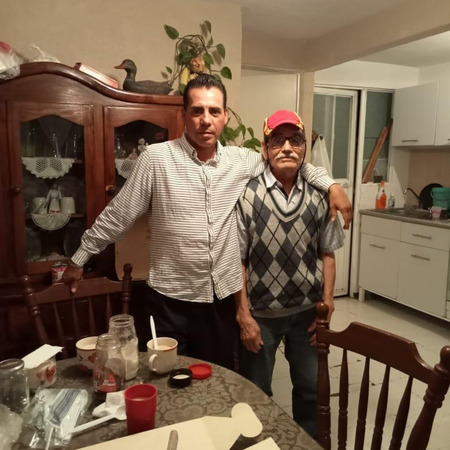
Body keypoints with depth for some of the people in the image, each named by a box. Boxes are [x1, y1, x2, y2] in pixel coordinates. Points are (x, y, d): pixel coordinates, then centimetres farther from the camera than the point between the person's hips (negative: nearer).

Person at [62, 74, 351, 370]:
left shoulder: (241, 161, 0)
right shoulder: (156, 158, -10)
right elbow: (117, 216, -4)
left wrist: (331, 185, 5)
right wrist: (79, 259, 2)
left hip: (224, 300, 4)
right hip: (170, 301, -3)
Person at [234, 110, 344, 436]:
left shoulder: (319, 195, -3)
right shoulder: (246, 194, -13)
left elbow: (327, 254, 2)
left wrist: (326, 307, 0)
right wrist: (244, 316, -10)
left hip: (307, 311, 3)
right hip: (261, 312, -2)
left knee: (311, 389, 20)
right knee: (256, 394, 16)